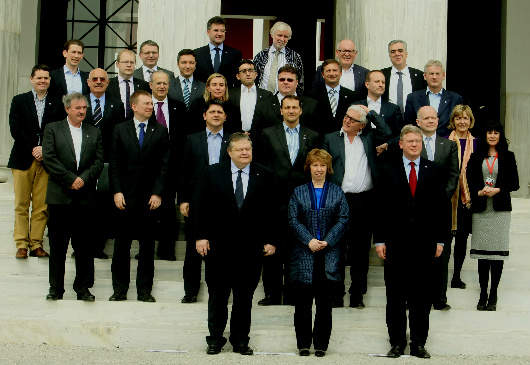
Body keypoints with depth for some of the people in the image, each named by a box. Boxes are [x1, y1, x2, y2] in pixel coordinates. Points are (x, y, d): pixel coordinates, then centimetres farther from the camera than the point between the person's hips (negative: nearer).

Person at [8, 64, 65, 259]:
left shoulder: (56, 104, 10)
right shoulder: (19, 101, 7)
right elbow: (15, 129, -2)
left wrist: (45, 150, -9)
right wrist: (33, 150, -10)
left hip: (46, 160, 1)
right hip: (23, 160, -1)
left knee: (41, 206, 0)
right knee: (21, 204, 0)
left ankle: (36, 244, 7)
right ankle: (21, 245, 5)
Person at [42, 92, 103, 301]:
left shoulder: (94, 133, 12)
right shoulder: (52, 129, 5)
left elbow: (99, 162, 5)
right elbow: (49, 158, -5)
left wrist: (83, 178, -11)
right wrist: (71, 179, -11)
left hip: (85, 197, 2)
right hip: (59, 197, -2)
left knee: (84, 245, 4)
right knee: (57, 245, 4)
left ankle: (83, 287, 13)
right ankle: (56, 288, 14)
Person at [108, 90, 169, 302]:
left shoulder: (160, 131, 6)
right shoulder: (120, 130, 7)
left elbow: (164, 165, 3)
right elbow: (114, 164, 4)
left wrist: (158, 193, -5)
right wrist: (116, 192, -5)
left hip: (150, 197, 0)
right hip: (126, 197, 0)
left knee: (147, 245, 4)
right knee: (122, 243, 4)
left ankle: (144, 290, 11)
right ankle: (120, 289, 14)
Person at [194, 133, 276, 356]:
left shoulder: (263, 176, 3)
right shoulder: (213, 173, 2)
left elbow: (270, 211, 4)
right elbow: (202, 208, 1)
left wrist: (269, 240, 0)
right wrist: (201, 236, -4)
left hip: (251, 247, 1)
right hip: (219, 246, 0)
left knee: (245, 297, 8)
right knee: (217, 295, 9)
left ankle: (240, 340, 20)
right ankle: (215, 339, 21)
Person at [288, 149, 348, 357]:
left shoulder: (337, 192, 9)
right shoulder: (298, 192, 8)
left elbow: (343, 219, 3)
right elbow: (293, 220, 1)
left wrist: (327, 241, -9)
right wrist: (309, 240, -11)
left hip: (329, 253, 0)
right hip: (304, 254, 0)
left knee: (325, 301, 3)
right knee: (302, 301, 1)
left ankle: (321, 343, 11)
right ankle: (303, 343, 11)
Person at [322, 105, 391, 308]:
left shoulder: (368, 138, 12)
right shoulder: (331, 139, 9)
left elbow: (386, 133, -5)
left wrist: (370, 113, 1)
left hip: (365, 201, 1)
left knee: (361, 250, 6)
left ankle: (357, 294, 15)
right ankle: (336, 294, 10)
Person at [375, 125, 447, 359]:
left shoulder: (432, 170, 7)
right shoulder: (388, 169, 3)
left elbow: (439, 206, 7)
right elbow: (380, 206, 0)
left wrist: (439, 240, 2)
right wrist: (379, 240, -5)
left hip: (424, 242, 1)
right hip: (395, 242, -1)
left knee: (421, 296, 6)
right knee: (395, 296, 5)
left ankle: (419, 344, 15)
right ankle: (397, 343, 14)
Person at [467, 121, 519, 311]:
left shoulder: (508, 156, 7)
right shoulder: (476, 157, 10)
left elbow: (514, 184, 4)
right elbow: (469, 181, 8)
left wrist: (498, 190, -12)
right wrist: (479, 192, -11)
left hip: (501, 210, -1)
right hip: (481, 210, 1)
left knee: (498, 251, -4)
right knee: (482, 253, 2)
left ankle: (493, 295, 3)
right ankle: (483, 294, 10)